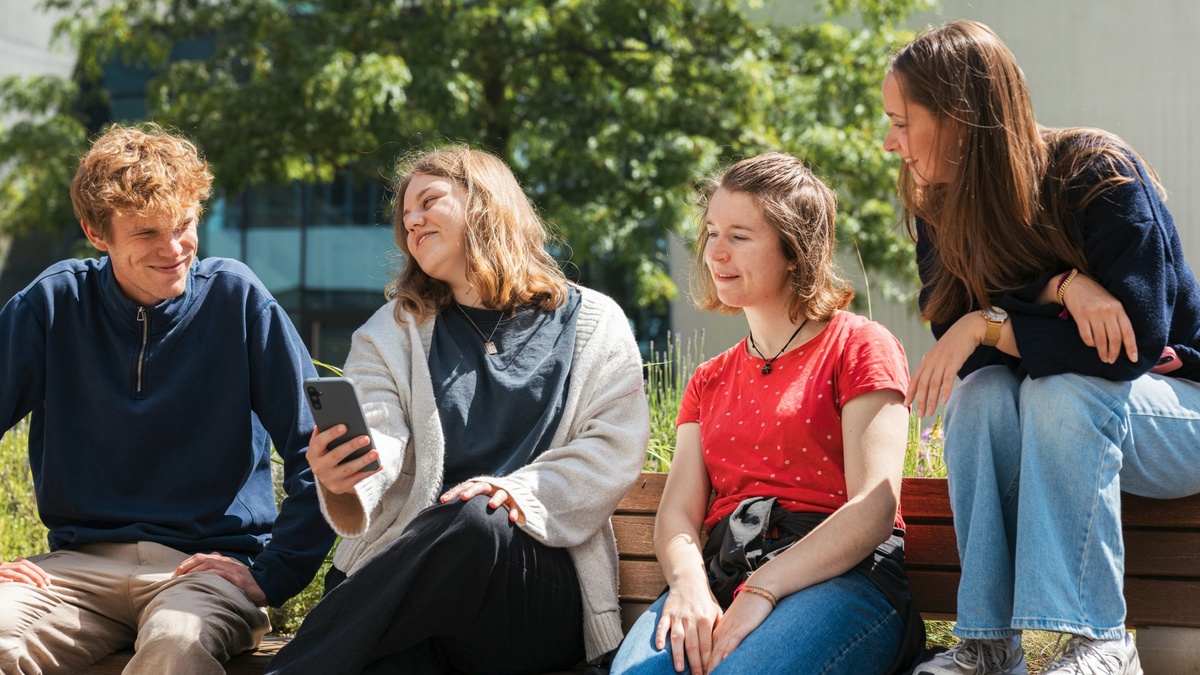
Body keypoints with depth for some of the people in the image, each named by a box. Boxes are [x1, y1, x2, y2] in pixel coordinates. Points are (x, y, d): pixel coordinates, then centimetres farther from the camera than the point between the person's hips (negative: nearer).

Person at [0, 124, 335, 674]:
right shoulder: (54, 304, 4)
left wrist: (270, 576, -8)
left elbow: (319, 453, -2)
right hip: (82, 562, 2)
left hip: (211, 563, -1)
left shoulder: (236, 298, 0)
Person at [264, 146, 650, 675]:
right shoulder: (391, 334, 20)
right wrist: (339, 488, -23)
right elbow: (376, 447, 2)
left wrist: (519, 492, -17)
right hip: (402, 572, 0)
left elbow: (616, 451, 1)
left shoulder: (593, 324, 14)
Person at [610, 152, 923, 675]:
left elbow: (874, 507, -7)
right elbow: (676, 515, 13)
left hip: (841, 578, -4)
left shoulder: (860, 348, 7)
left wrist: (763, 592, -18)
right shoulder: (710, 380, 26)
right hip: (720, 574, 4)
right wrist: (689, 587, -12)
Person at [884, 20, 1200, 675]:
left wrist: (988, 324, -28)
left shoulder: (1100, 174, -21)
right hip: (1050, 418, 5)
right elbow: (962, 342, -14)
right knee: (980, 393, -27)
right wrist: (1059, 287, -30)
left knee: (1060, 393, -34)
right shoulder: (939, 210, -5)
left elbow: (1133, 341, -27)